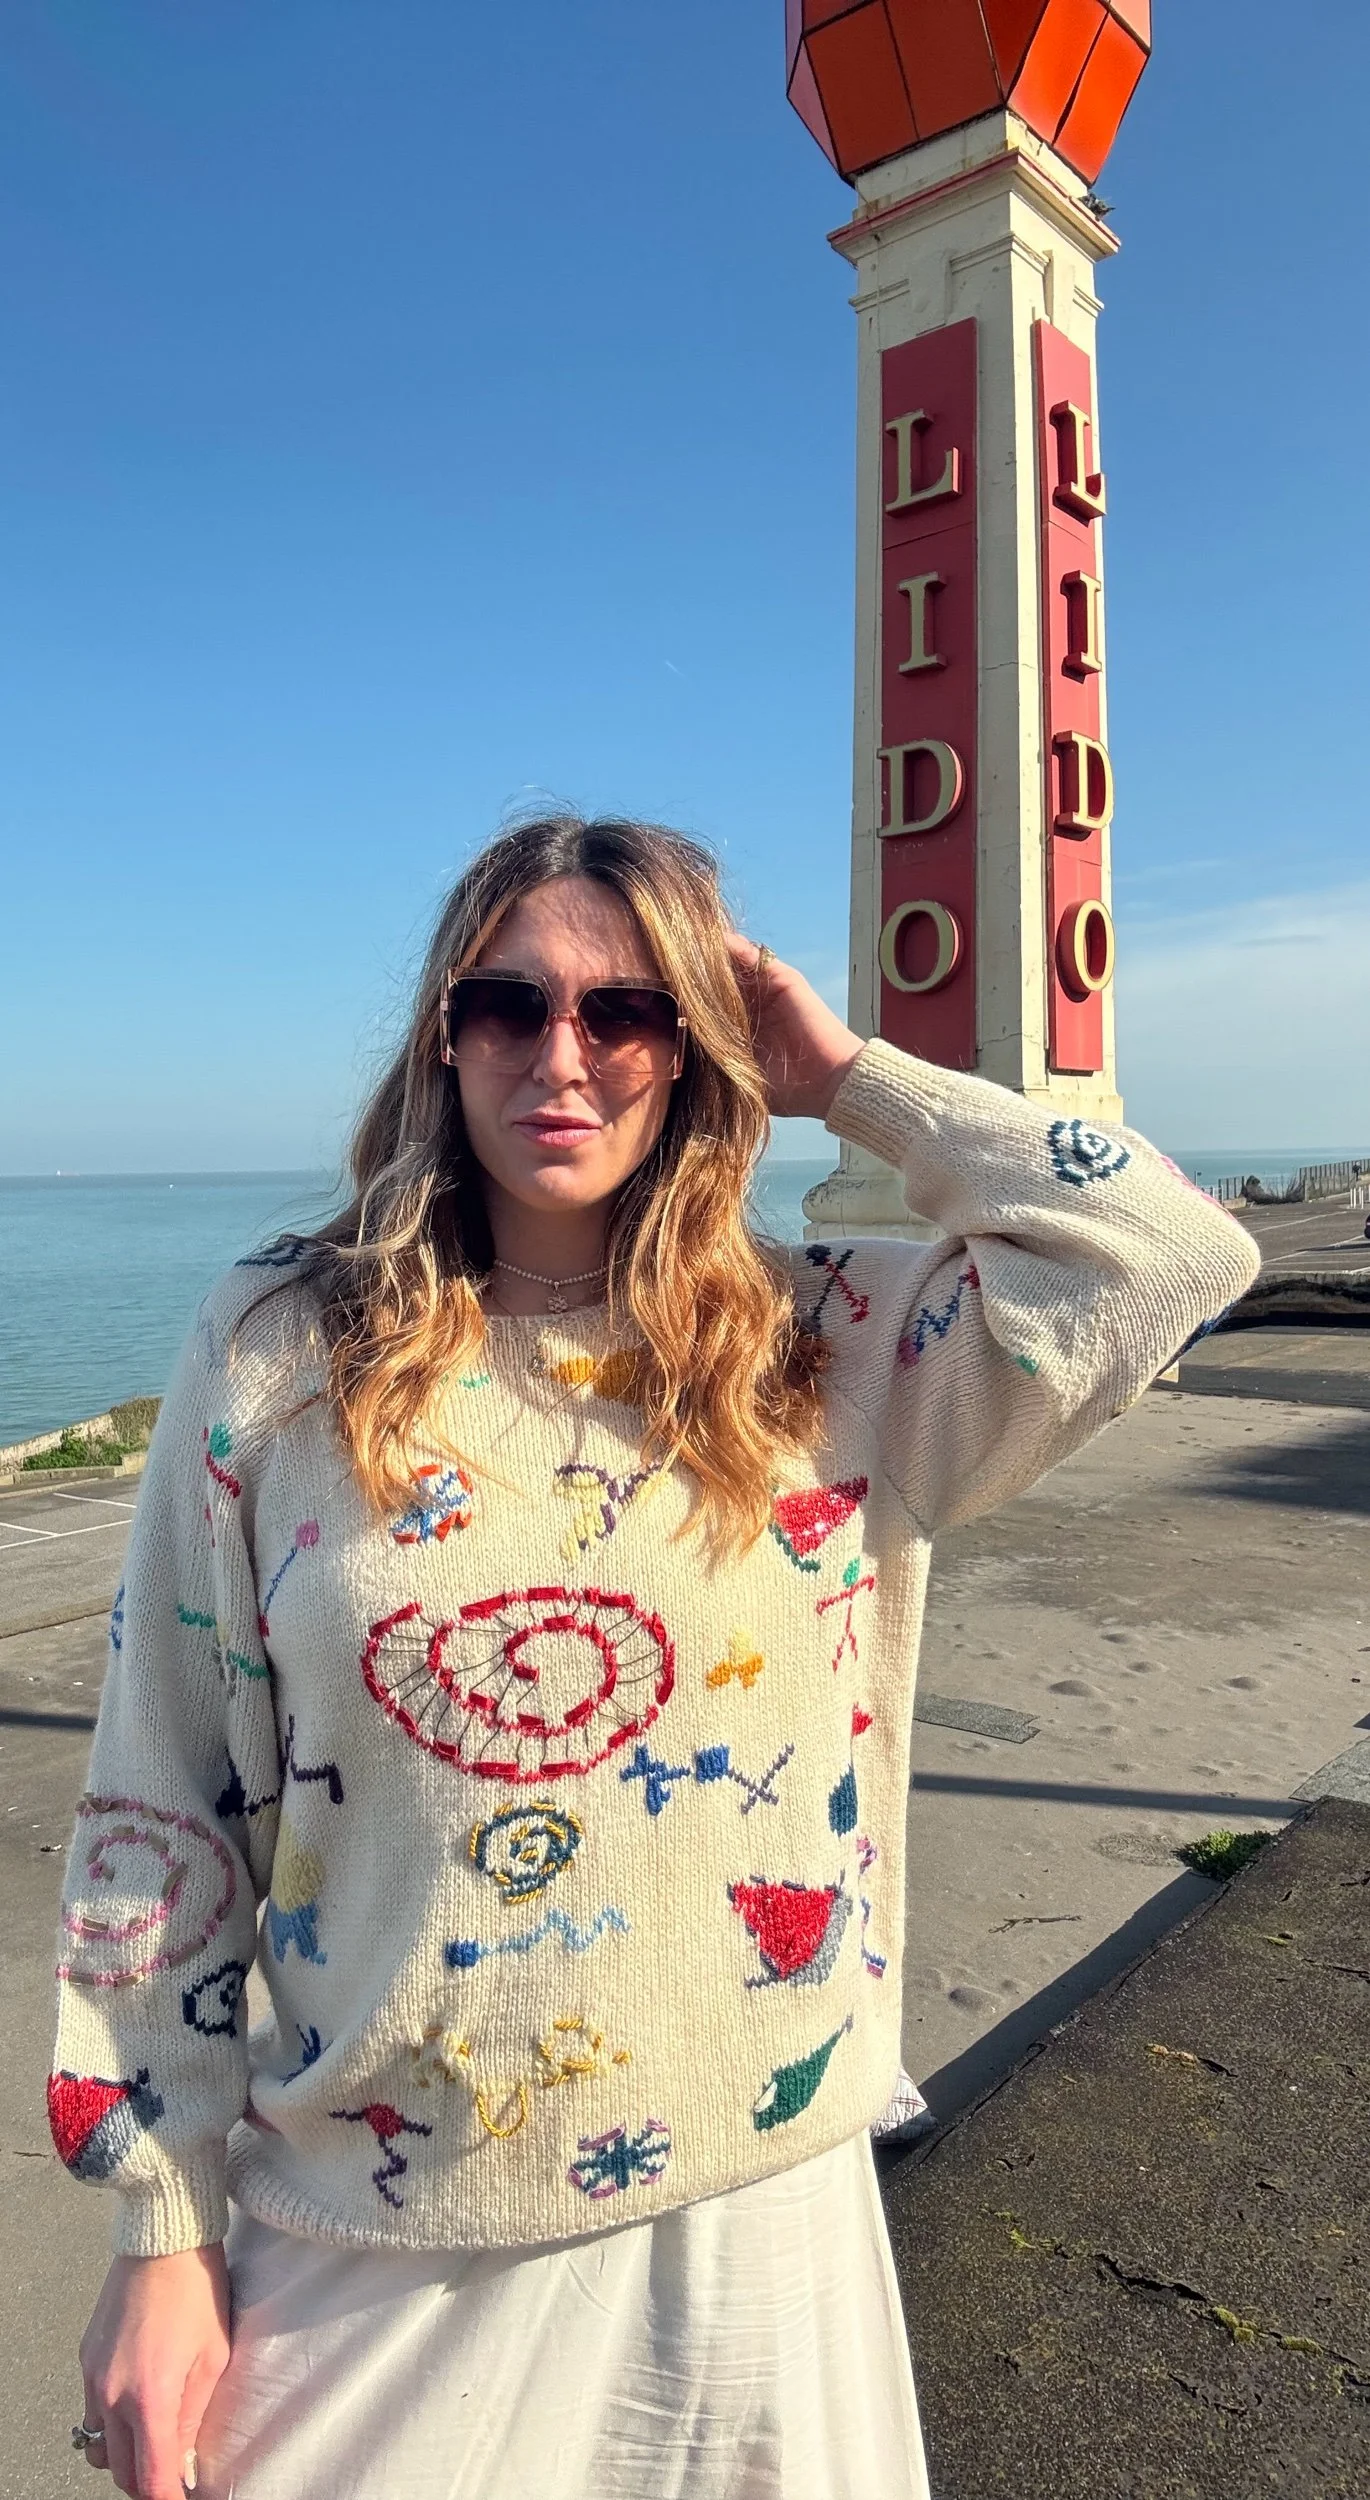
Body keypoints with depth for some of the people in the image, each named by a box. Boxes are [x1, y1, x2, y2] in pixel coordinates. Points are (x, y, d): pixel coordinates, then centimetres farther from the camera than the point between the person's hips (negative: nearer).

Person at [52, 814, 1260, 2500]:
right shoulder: (280, 1353, -7)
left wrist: (845, 1078, -9)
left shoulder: (831, 1351, -5)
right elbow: (166, 1812, -3)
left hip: (750, 2228, 1)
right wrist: (160, 2234, -1)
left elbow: (1177, 1256, -14)